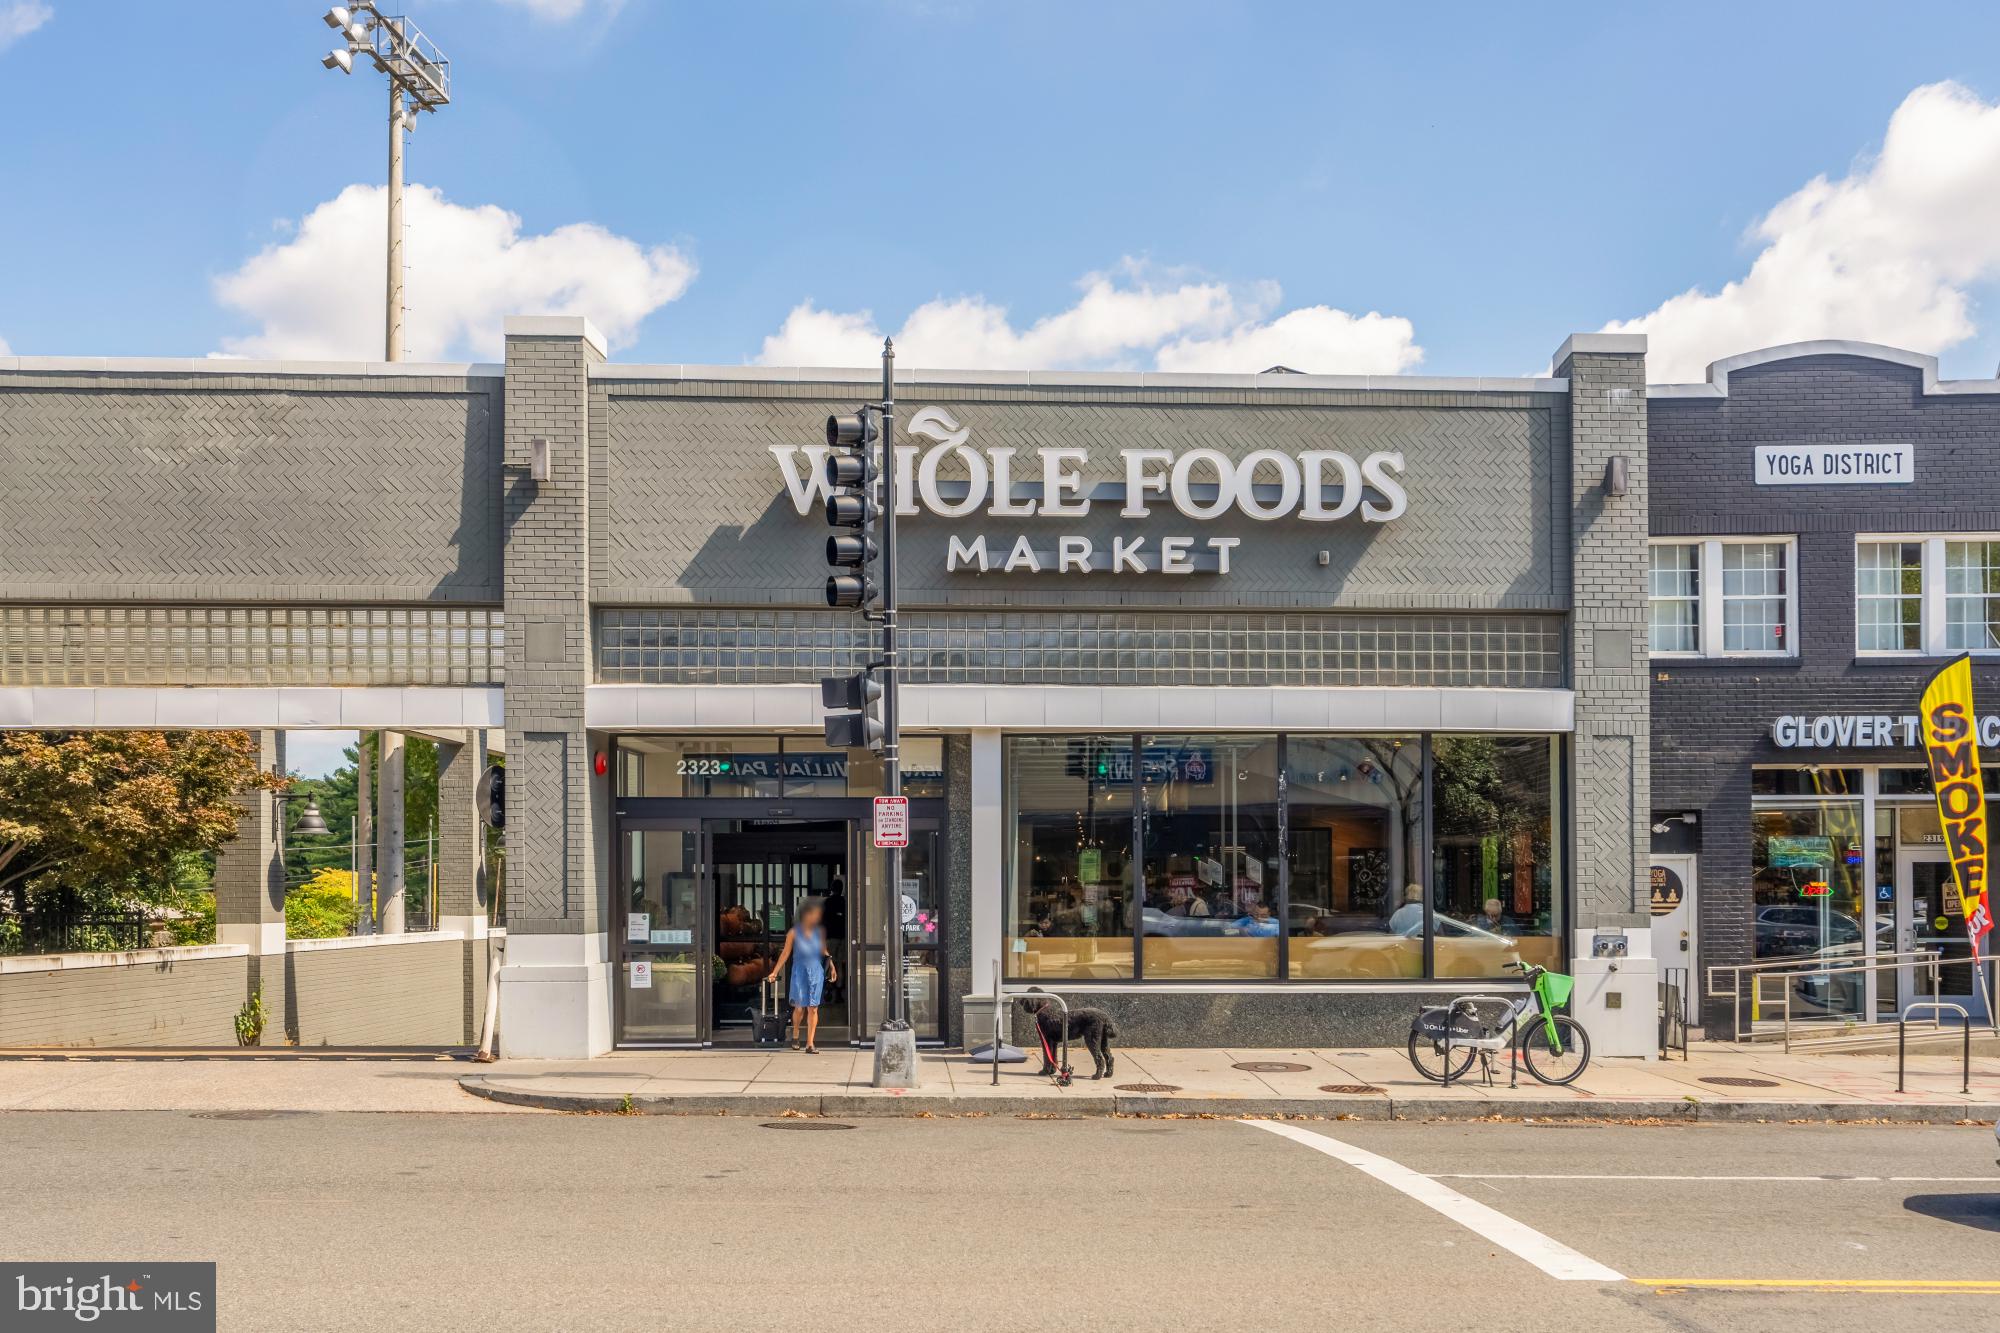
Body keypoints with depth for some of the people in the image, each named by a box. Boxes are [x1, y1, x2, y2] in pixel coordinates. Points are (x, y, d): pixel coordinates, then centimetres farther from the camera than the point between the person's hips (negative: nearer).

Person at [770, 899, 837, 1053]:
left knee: (813, 1008, 0)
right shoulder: (794, 933, -6)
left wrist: (831, 965, 5)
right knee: (799, 1007, -1)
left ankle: (810, 1044, 3)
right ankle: (795, 1034, 29)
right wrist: (775, 972, -4)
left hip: (817, 972, 2)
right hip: (800, 972, -2)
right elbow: (785, 953, -1)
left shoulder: (820, 931, 2)